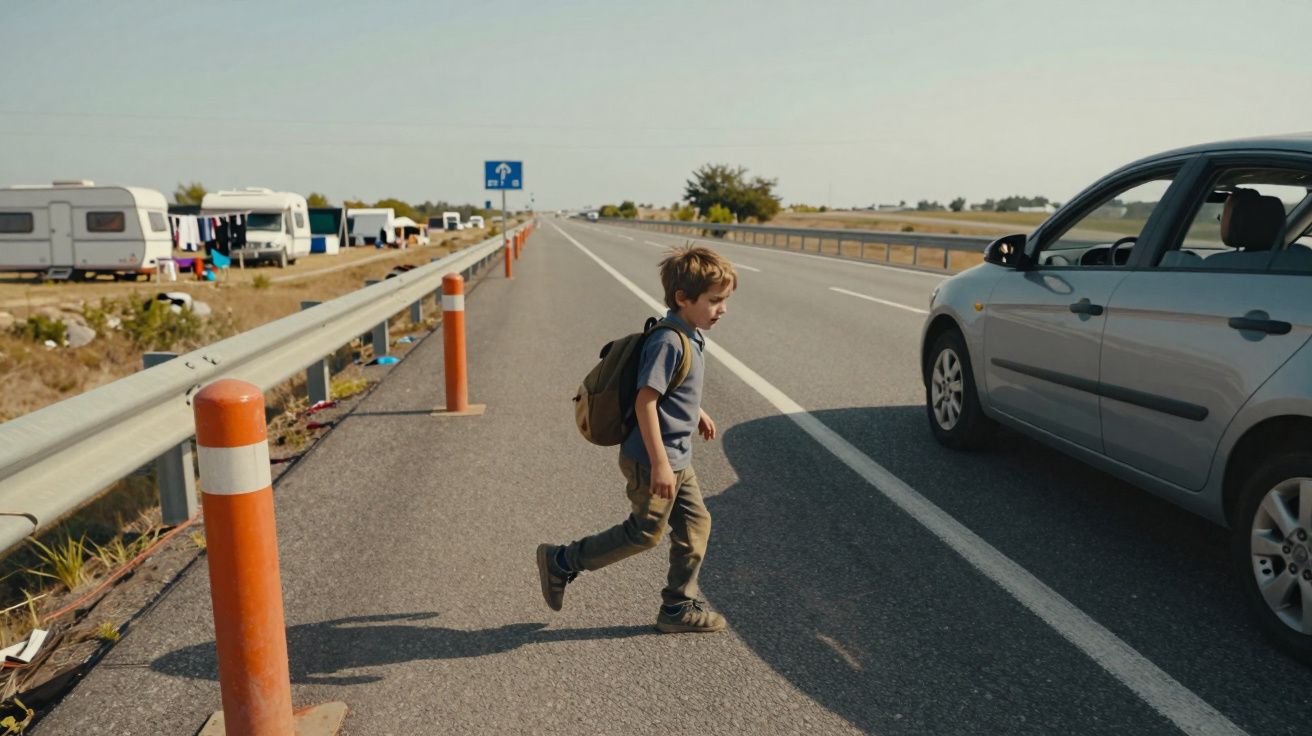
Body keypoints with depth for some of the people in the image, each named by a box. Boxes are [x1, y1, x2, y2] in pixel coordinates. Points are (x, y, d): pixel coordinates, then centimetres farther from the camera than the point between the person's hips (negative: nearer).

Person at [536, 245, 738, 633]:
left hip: (677, 458, 10)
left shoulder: (690, 337, 6)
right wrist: (659, 463, -27)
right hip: (654, 460, -10)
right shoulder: (668, 342, -24)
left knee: (696, 523, 12)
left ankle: (679, 607, 24)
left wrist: (695, 411, 34)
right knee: (645, 533, 3)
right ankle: (561, 562, 17)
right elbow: (645, 401, -27)